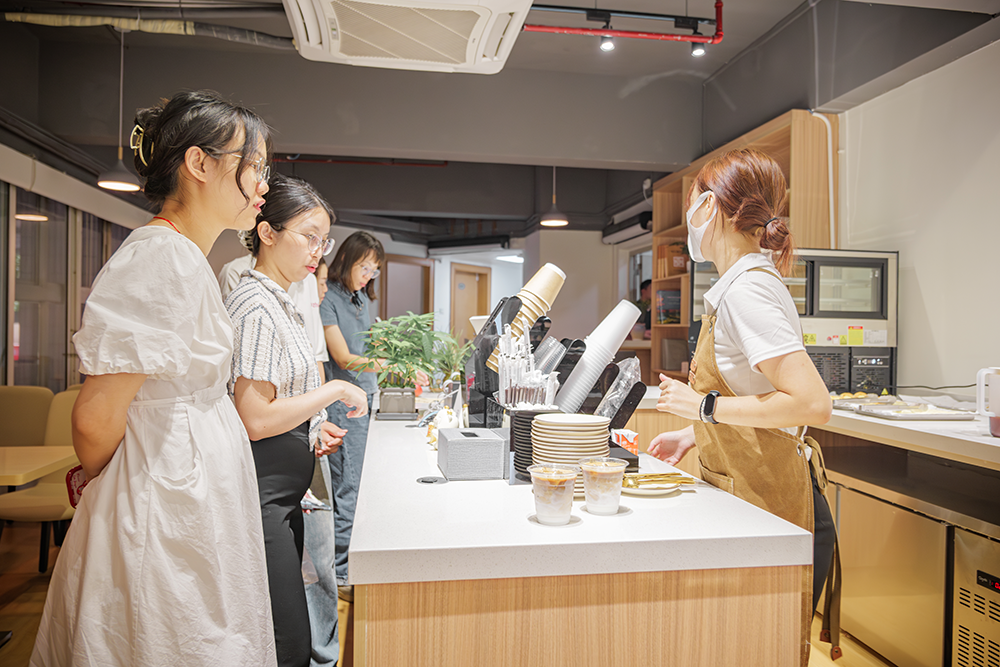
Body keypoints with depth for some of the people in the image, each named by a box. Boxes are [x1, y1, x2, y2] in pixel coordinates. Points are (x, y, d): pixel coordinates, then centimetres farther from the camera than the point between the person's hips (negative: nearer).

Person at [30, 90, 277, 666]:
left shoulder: (187, 258, 11)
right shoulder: (162, 258, -21)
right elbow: (97, 418, -20)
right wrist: (102, 486, -3)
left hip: (198, 501, 9)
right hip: (170, 508, -9)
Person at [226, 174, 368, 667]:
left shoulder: (279, 302, 16)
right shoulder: (256, 305, -16)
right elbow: (255, 419, -22)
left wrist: (313, 427, 10)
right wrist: (335, 391, -14)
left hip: (283, 496, 10)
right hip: (261, 499, -10)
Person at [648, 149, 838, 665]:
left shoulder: (748, 289, -19)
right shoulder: (744, 284, 11)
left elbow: (812, 404, -28)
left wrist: (705, 406, -20)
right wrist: (694, 435, 13)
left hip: (771, 507, -9)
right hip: (751, 497, 9)